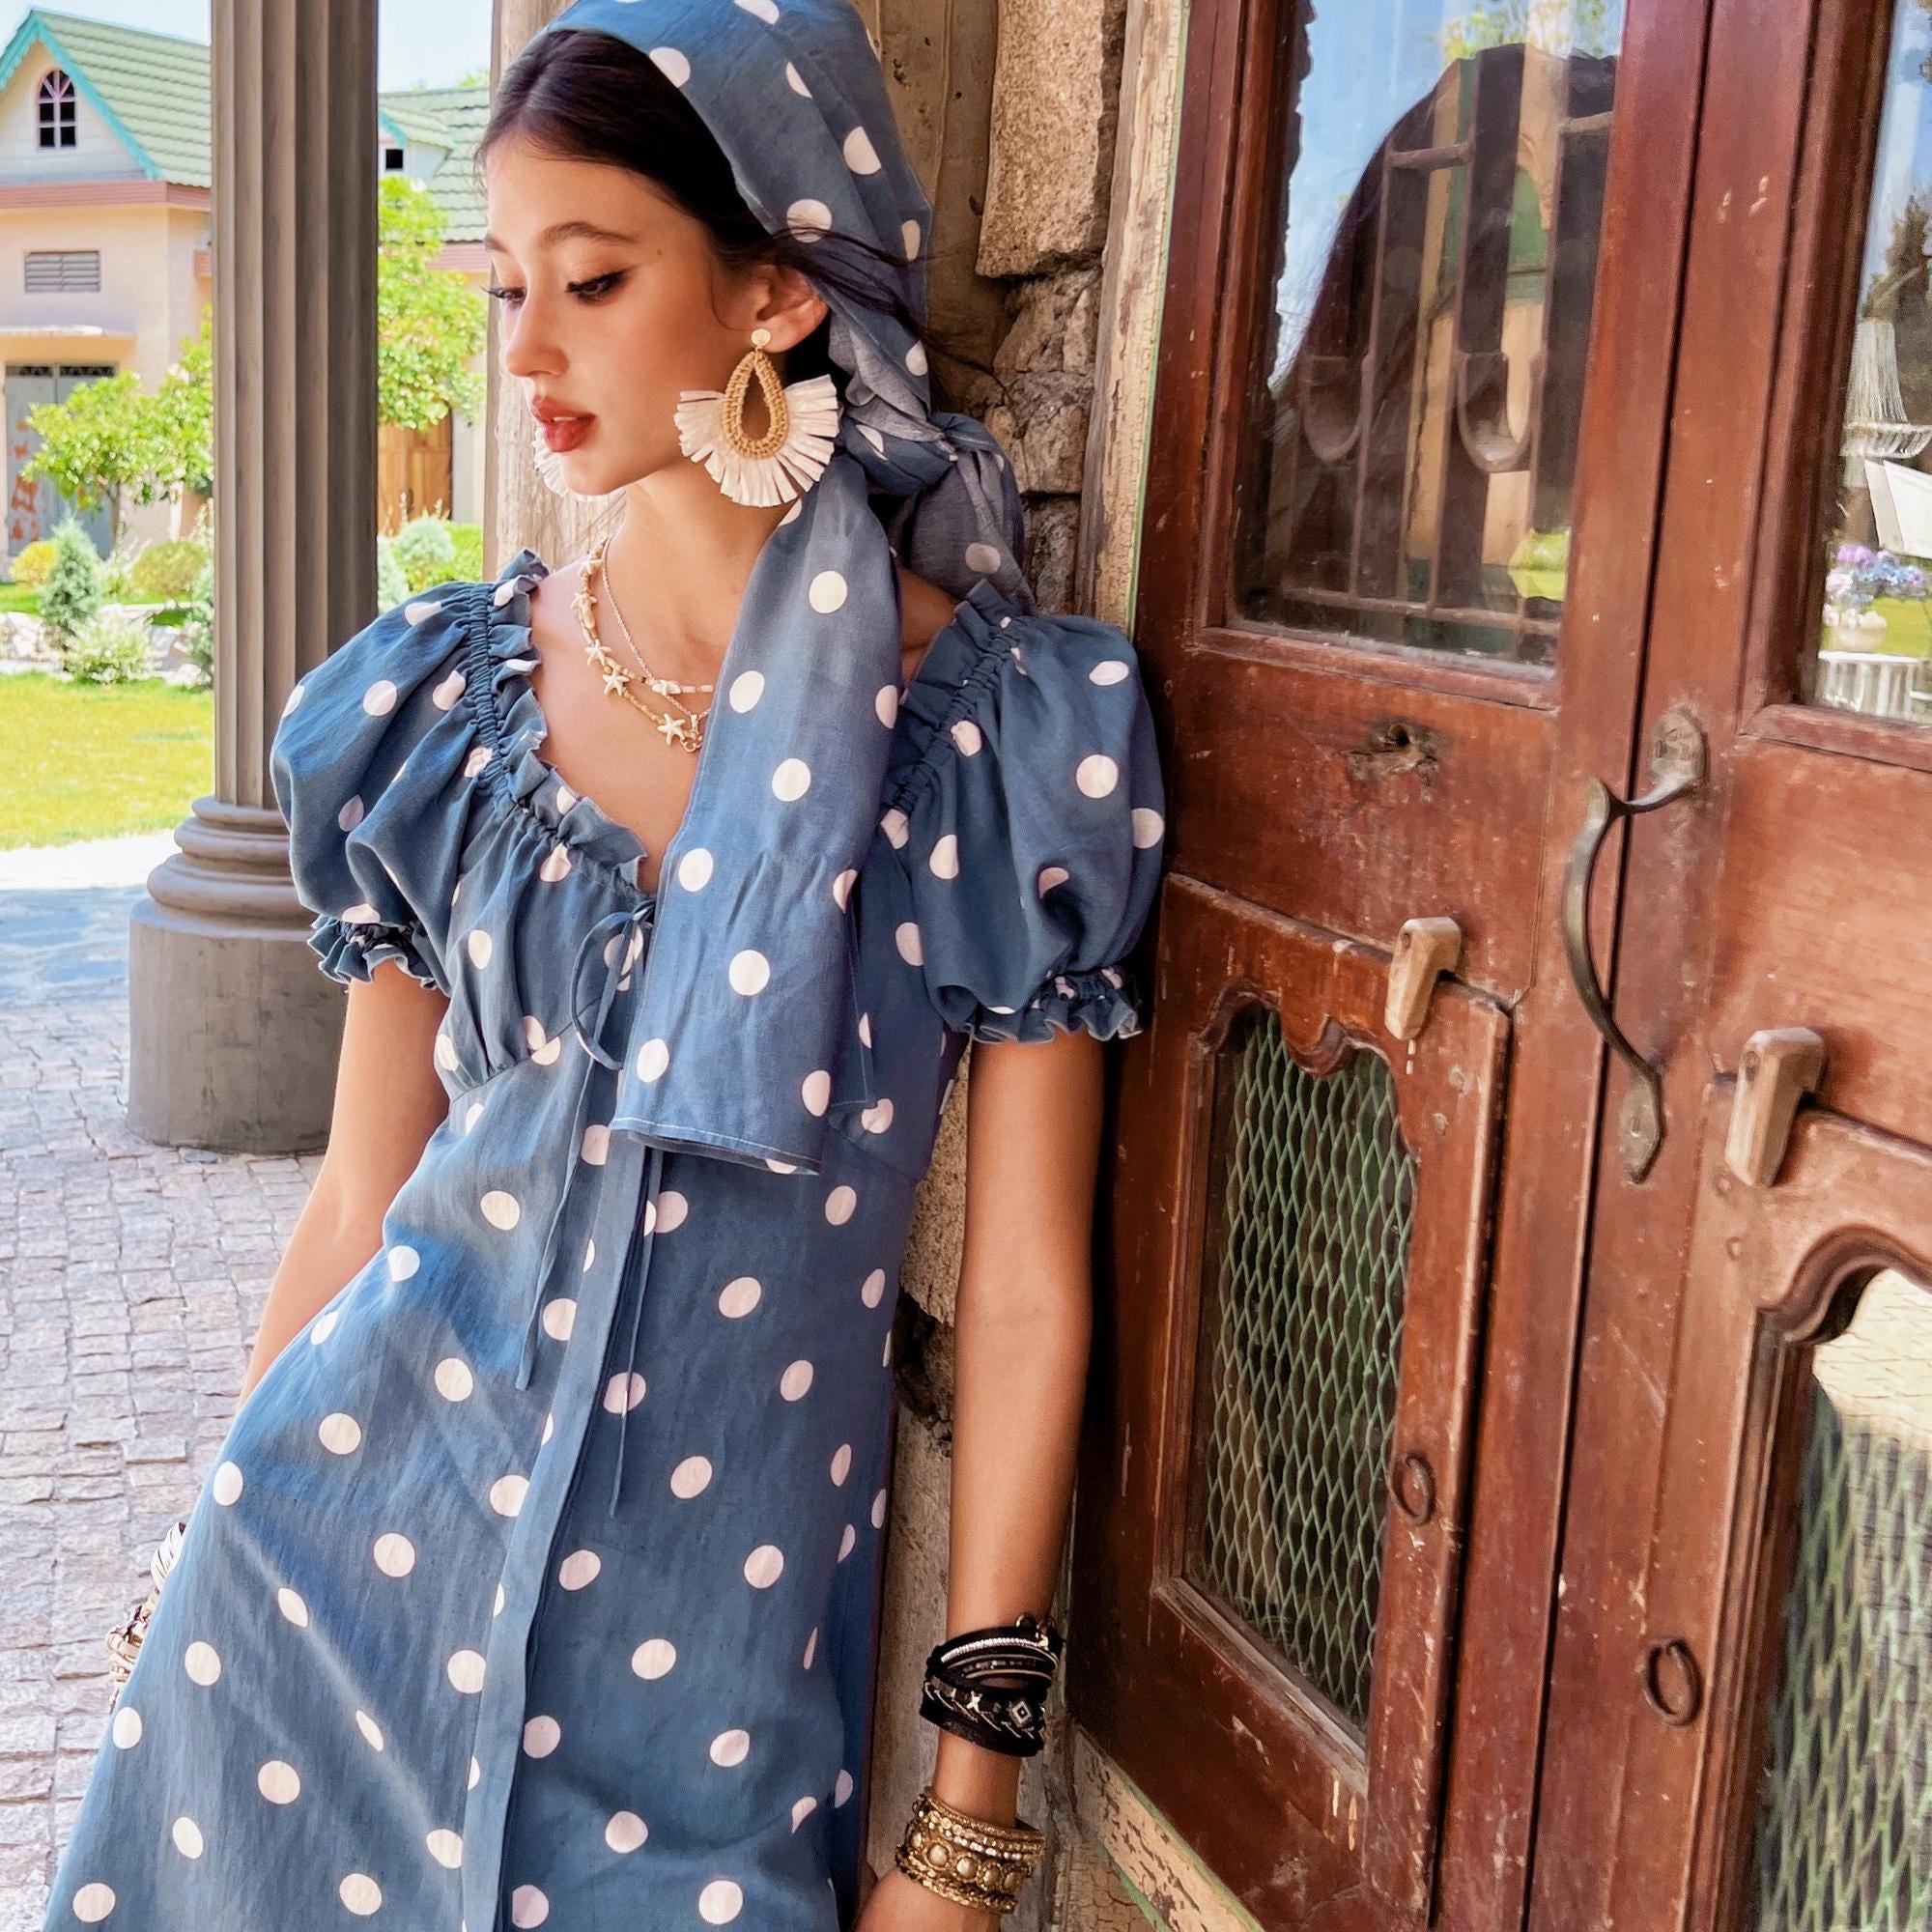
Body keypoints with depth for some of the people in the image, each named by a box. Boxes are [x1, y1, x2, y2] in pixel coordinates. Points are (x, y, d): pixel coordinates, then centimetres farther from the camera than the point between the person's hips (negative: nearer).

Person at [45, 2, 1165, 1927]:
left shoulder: (1020, 732, -11)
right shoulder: (426, 701, -3)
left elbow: (1025, 1298, -8)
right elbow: (360, 1191, 5)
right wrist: (217, 1570, 12)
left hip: (720, 1627, -2)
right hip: (350, 1549, 3)